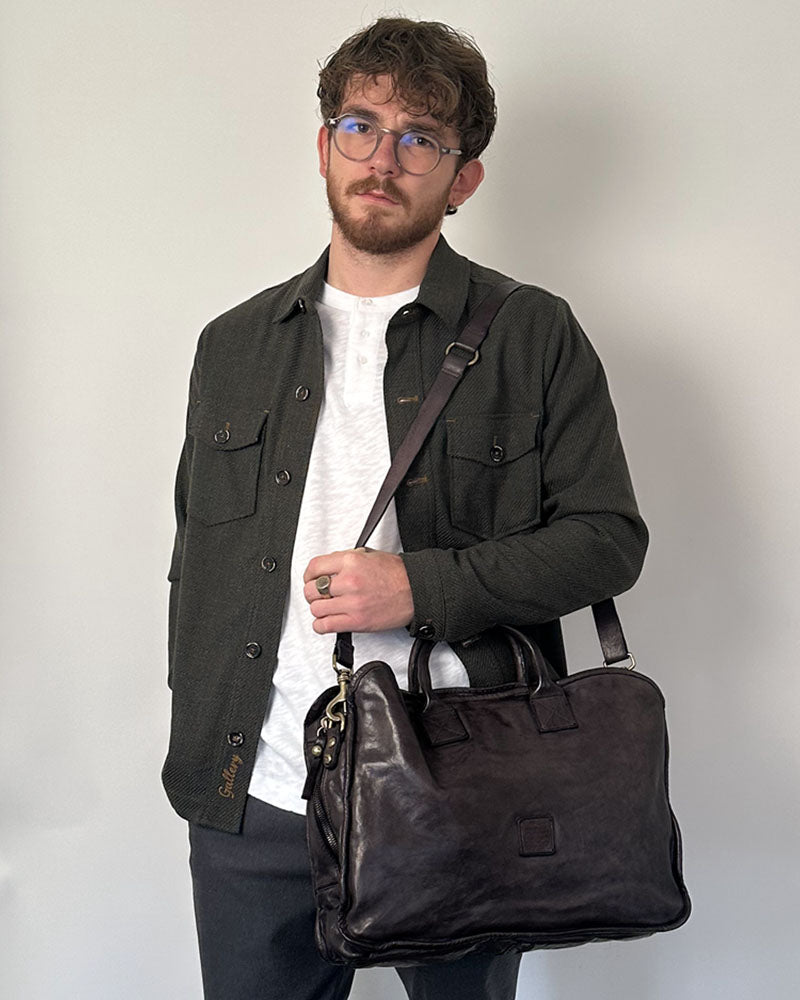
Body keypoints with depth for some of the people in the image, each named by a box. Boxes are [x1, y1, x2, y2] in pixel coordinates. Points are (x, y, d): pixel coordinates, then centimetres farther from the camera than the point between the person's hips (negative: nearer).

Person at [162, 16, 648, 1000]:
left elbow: (609, 537, -3)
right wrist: (193, 745, 12)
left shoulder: (534, 336, 1)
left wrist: (423, 586, -15)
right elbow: (196, 565, 16)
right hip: (254, 801, 3)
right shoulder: (234, 345, 11)